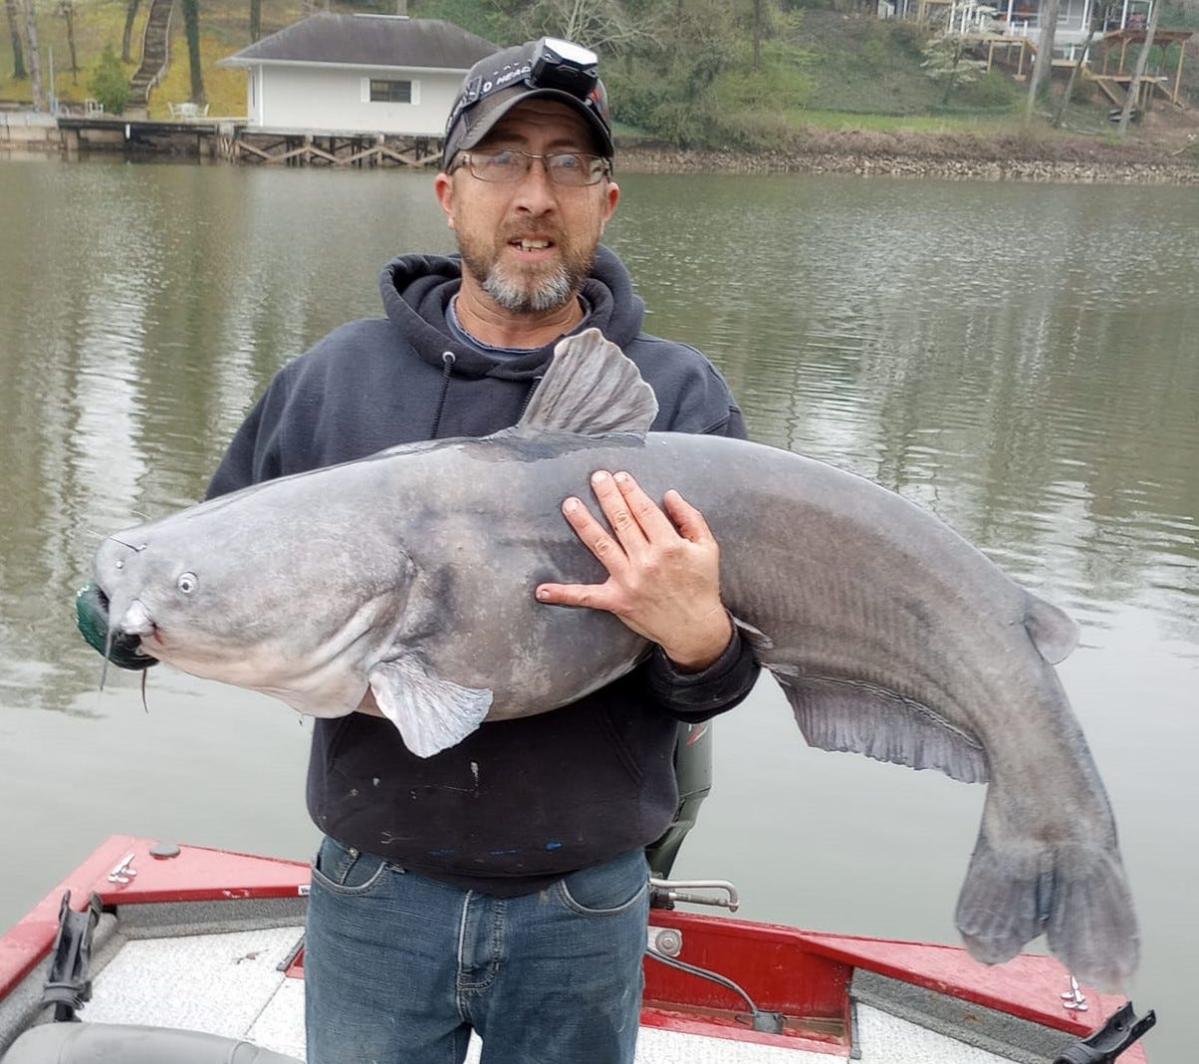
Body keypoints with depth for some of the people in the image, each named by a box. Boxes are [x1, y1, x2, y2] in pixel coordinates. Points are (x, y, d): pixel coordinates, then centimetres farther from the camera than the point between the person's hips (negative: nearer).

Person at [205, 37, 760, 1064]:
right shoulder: (333, 375, -3)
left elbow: (717, 687, -6)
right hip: (375, 893, 1)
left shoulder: (682, 395, -7)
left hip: (585, 905, 0)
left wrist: (697, 640, -30)